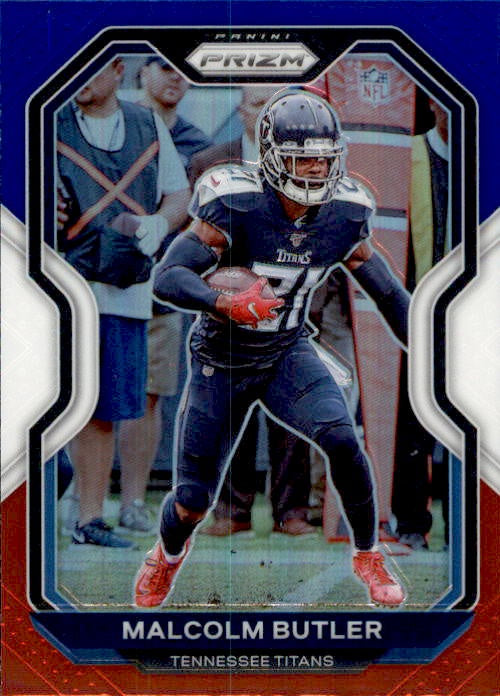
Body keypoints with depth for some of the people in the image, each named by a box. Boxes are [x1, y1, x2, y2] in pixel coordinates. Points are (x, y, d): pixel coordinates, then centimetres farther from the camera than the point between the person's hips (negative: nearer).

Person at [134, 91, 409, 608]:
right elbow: (167, 278, -30)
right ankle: (168, 555, 40)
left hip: (288, 356, 2)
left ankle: (367, 555, 0)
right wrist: (228, 304, -48)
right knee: (193, 502, 2)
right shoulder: (235, 206, -24)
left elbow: (386, 292, 5)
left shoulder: (344, 215, -10)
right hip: (221, 364, -2)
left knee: (341, 439, -26)